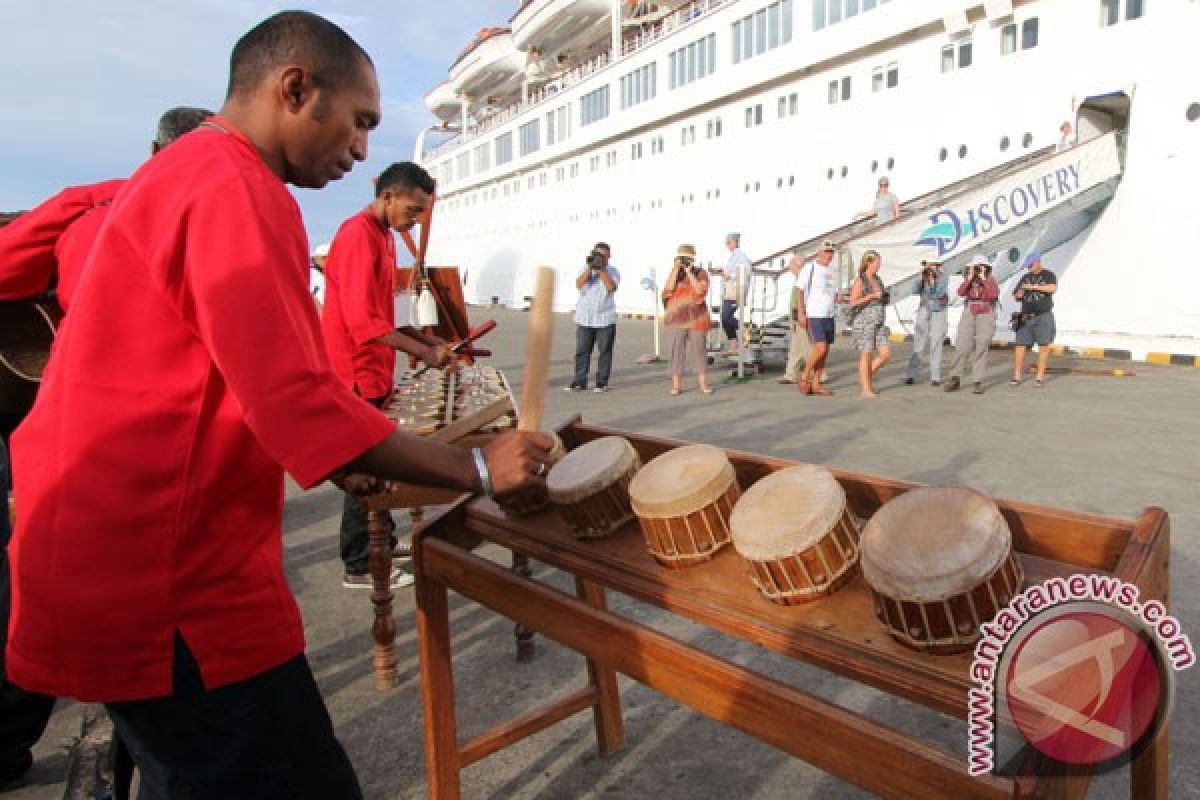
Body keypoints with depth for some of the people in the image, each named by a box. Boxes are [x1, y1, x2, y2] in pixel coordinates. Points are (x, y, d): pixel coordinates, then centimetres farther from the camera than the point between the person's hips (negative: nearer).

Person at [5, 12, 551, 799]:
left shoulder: (179, 174, 17)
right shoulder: (235, 187, -16)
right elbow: (297, 399, -25)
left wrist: (336, 460, 17)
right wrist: (477, 468, -15)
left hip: (121, 557, 11)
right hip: (174, 580, -11)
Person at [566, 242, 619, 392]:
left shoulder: (612, 271, 4)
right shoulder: (586, 269, 10)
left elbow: (611, 287, -14)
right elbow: (579, 284, -7)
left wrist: (600, 269, -14)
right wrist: (590, 268, -14)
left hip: (605, 319, -2)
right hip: (584, 319, 2)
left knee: (604, 352, 1)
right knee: (582, 351, 2)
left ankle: (602, 382, 9)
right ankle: (579, 382, 8)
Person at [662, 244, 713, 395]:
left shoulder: (701, 273, 2)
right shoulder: (674, 273, 7)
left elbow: (699, 290, -15)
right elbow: (669, 287, -12)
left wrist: (689, 272, -14)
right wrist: (676, 268, -13)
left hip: (697, 318, -1)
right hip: (678, 318, 1)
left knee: (698, 350, 4)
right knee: (677, 350, -1)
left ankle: (703, 383, 13)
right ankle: (676, 385, 3)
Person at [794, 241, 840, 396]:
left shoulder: (833, 271, 14)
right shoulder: (809, 268, -6)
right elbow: (799, 291, -10)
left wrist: (832, 310, 8)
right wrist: (801, 313, -16)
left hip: (829, 316, 7)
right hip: (813, 316, -7)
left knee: (825, 352, 5)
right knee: (820, 348, -16)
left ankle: (815, 384, 12)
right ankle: (805, 376, 3)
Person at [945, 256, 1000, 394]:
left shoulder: (991, 280, 1)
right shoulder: (968, 280, 8)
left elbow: (994, 295, -17)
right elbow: (961, 292, -10)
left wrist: (984, 279, -17)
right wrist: (969, 277, -13)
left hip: (986, 317, -2)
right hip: (968, 316, 2)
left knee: (981, 350, -4)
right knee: (962, 347, -7)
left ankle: (978, 382, -1)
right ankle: (955, 379, -2)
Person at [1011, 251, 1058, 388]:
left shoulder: (1048, 275, 2)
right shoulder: (1025, 278, 14)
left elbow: (1053, 288, -17)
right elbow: (1016, 296, 18)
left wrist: (1033, 286, -22)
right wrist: (1019, 295, -5)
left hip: (1043, 316, -3)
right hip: (1026, 318, 3)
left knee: (1043, 346, -4)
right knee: (1020, 345, -2)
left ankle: (1040, 378, -1)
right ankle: (1016, 376, 3)